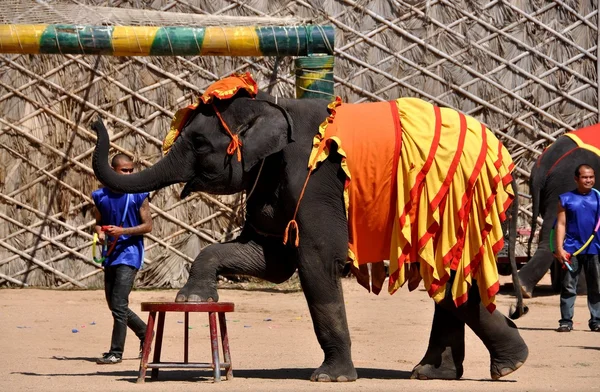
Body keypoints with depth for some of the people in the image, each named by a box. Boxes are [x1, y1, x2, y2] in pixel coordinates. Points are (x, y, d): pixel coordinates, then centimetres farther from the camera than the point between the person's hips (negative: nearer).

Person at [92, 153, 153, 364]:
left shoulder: (138, 195, -5)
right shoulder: (101, 196, 8)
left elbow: (148, 225, -6)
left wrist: (122, 231, -18)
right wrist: (100, 233, -5)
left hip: (130, 253, -6)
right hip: (111, 254, 6)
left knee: (119, 305, -13)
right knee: (114, 305, 13)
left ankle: (116, 352, -8)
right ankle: (145, 333, 34)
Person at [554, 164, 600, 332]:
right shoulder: (566, 199, 5)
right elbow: (561, 224, 2)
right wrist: (559, 248, -6)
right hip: (572, 249, -1)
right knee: (568, 287, -1)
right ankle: (566, 321, 1)